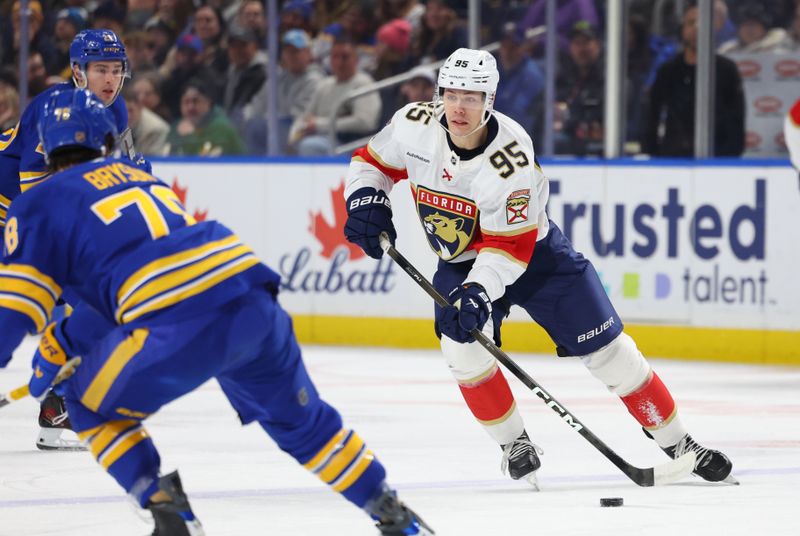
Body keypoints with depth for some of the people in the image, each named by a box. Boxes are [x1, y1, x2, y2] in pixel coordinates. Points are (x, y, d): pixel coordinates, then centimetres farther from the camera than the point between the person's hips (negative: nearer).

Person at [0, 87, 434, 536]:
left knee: (90, 405, 18)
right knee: (300, 419, 28)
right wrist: (58, 345, 41)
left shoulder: (39, 207, 11)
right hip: (255, 302, 6)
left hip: (182, 327, -6)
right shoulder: (139, 177, 31)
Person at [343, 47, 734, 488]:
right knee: (461, 344, -23)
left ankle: (678, 444, 8)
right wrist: (365, 200, -18)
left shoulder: (511, 159, -32)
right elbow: (372, 160, 0)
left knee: (606, 348, -5)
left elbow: (509, 248, -28)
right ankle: (515, 446, -2)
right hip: (460, 261, 3)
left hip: (535, 253, -3)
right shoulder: (414, 126, -19)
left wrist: (479, 290, -42)